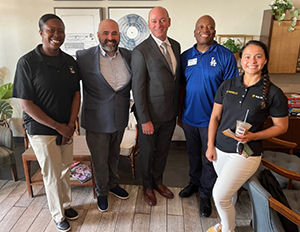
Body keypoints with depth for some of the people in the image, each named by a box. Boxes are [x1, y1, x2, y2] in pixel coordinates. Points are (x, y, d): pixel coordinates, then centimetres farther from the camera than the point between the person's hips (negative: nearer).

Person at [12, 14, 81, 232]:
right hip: (42, 130, -4)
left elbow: (76, 94, 4)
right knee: (52, 175, 9)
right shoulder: (27, 62, -13)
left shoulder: (70, 62, 2)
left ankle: (66, 204, 42)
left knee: (65, 170, 17)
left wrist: (70, 124, -6)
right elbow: (26, 103, -14)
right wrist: (58, 126, -14)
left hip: (67, 128, 5)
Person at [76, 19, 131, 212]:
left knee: (114, 155, 24)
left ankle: (113, 184, 48)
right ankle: (102, 192, 39)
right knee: (100, 160, 13)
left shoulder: (129, 56, -3)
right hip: (97, 119, -3)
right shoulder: (84, 57, -14)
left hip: (120, 118, 4)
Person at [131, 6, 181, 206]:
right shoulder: (141, 51, -16)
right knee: (148, 152, 15)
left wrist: (177, 108, 9)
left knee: (163, 150, 21)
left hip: (170, 112, 6)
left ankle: (158, 181, 45)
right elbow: (138, 88, -16)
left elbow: (177, 79, 10)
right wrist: (144, 119, -16)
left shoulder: (175, 46, 5)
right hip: (151, 114, -5)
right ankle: (148, 186, 39)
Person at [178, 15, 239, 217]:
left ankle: (206, 195, 30)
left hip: (211, 119, -3)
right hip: (189, 117, 4)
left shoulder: (225, 56, -9)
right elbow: (181, 87, 6)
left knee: (209, 159, 10)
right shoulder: (185, 56, 2)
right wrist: (180, 114, 8)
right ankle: (194, 183, 44)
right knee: (193, 153, 21)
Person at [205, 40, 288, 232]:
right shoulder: (228, 85, 1)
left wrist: (253, 136, -17)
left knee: (220, 195, -3)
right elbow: (215, 117, 4)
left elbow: (281, 126, -2)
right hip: (220, 149, 4)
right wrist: (210, 145, 0)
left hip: (246, 154, -4)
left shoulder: (273, 93, -9)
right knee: (229, 191, 19)